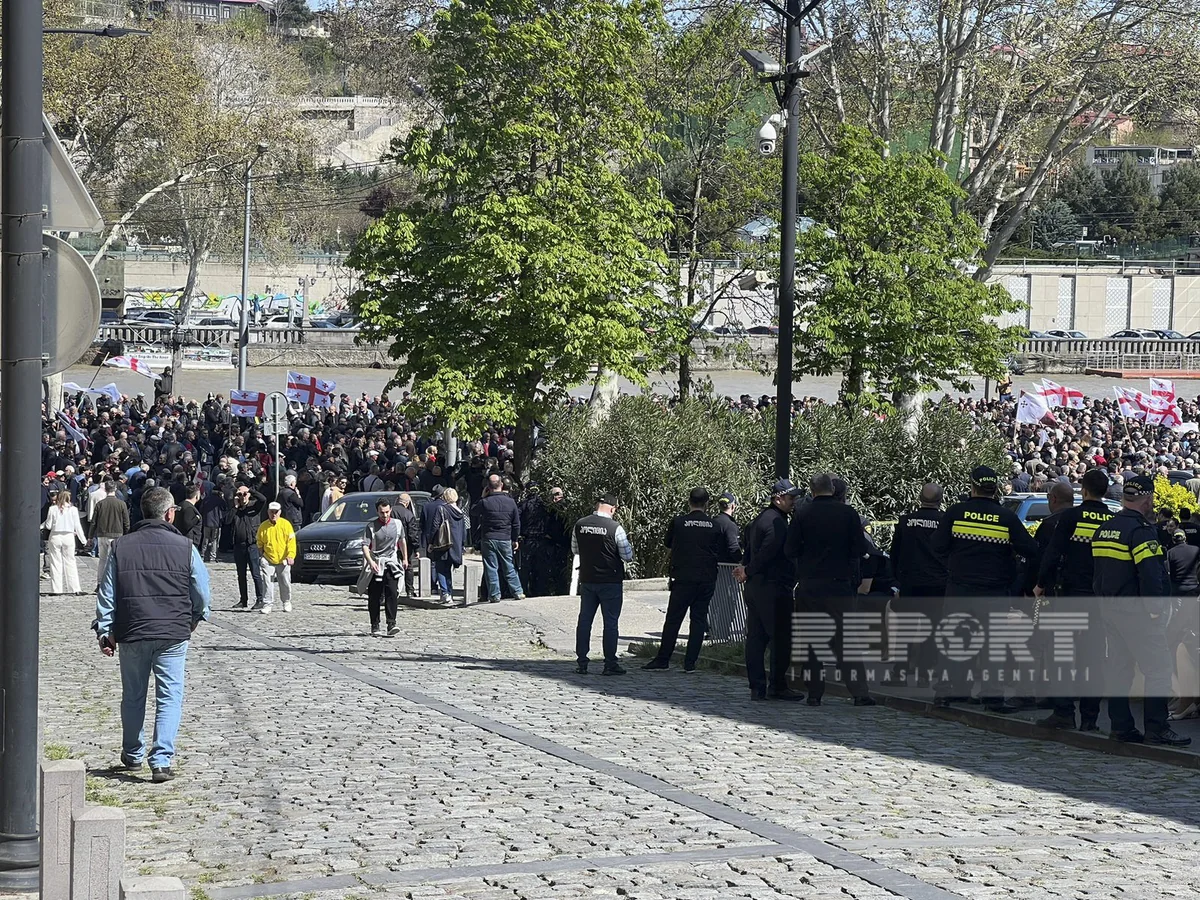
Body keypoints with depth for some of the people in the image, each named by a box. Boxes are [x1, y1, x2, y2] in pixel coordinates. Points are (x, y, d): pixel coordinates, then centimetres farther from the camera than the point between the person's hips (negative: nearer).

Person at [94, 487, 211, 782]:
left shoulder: (121, 547, 1)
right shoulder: (185, 548, -4)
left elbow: (106, 593, 2)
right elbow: (202, 594, 2)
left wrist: (105, 631, 8)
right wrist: (194, 620, 20)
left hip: (131, 635, 2)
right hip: (173, 635, -2)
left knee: (133, 696, 17)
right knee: (169, 697, 2)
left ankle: (133, 755, 31)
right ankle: (162, 760, -8)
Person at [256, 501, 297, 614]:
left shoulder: (286, 524, -2)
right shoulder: (263, 526, 4)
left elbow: (291, 541, -5)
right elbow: (259, 542, 15)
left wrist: (291, 556, -13)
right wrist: (261, 554, 5)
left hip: (283, 560, -1)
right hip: (268, 559, 1)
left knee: (285, 583, 8)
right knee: (267, 582, -8)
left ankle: (287, 602, 27)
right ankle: (267, 604, -4)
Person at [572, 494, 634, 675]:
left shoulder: (579, 525, -1)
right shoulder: (615, 528, -15)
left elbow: (575, 550, 13)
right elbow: (628, 556, -9)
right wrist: (627, 543, 10)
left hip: (587, 580, 4)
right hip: (611, 582, -4)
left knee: (584, 620, 12)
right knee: (611, 622, 4)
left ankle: (581, 663, 13)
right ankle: (610, 664, 5)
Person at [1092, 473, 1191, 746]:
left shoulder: (1104, 530, 13)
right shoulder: (1140, 530, -15)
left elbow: (1097, 570, 19)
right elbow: (1150, 574, -22)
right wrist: (1156, 610, -16)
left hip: (1108, 608, 9)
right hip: (1135, 611, -9)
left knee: (1118, 668, 12)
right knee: (1158, 669, -6)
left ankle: (1120, 726, 13)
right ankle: (1156, 728, -9)